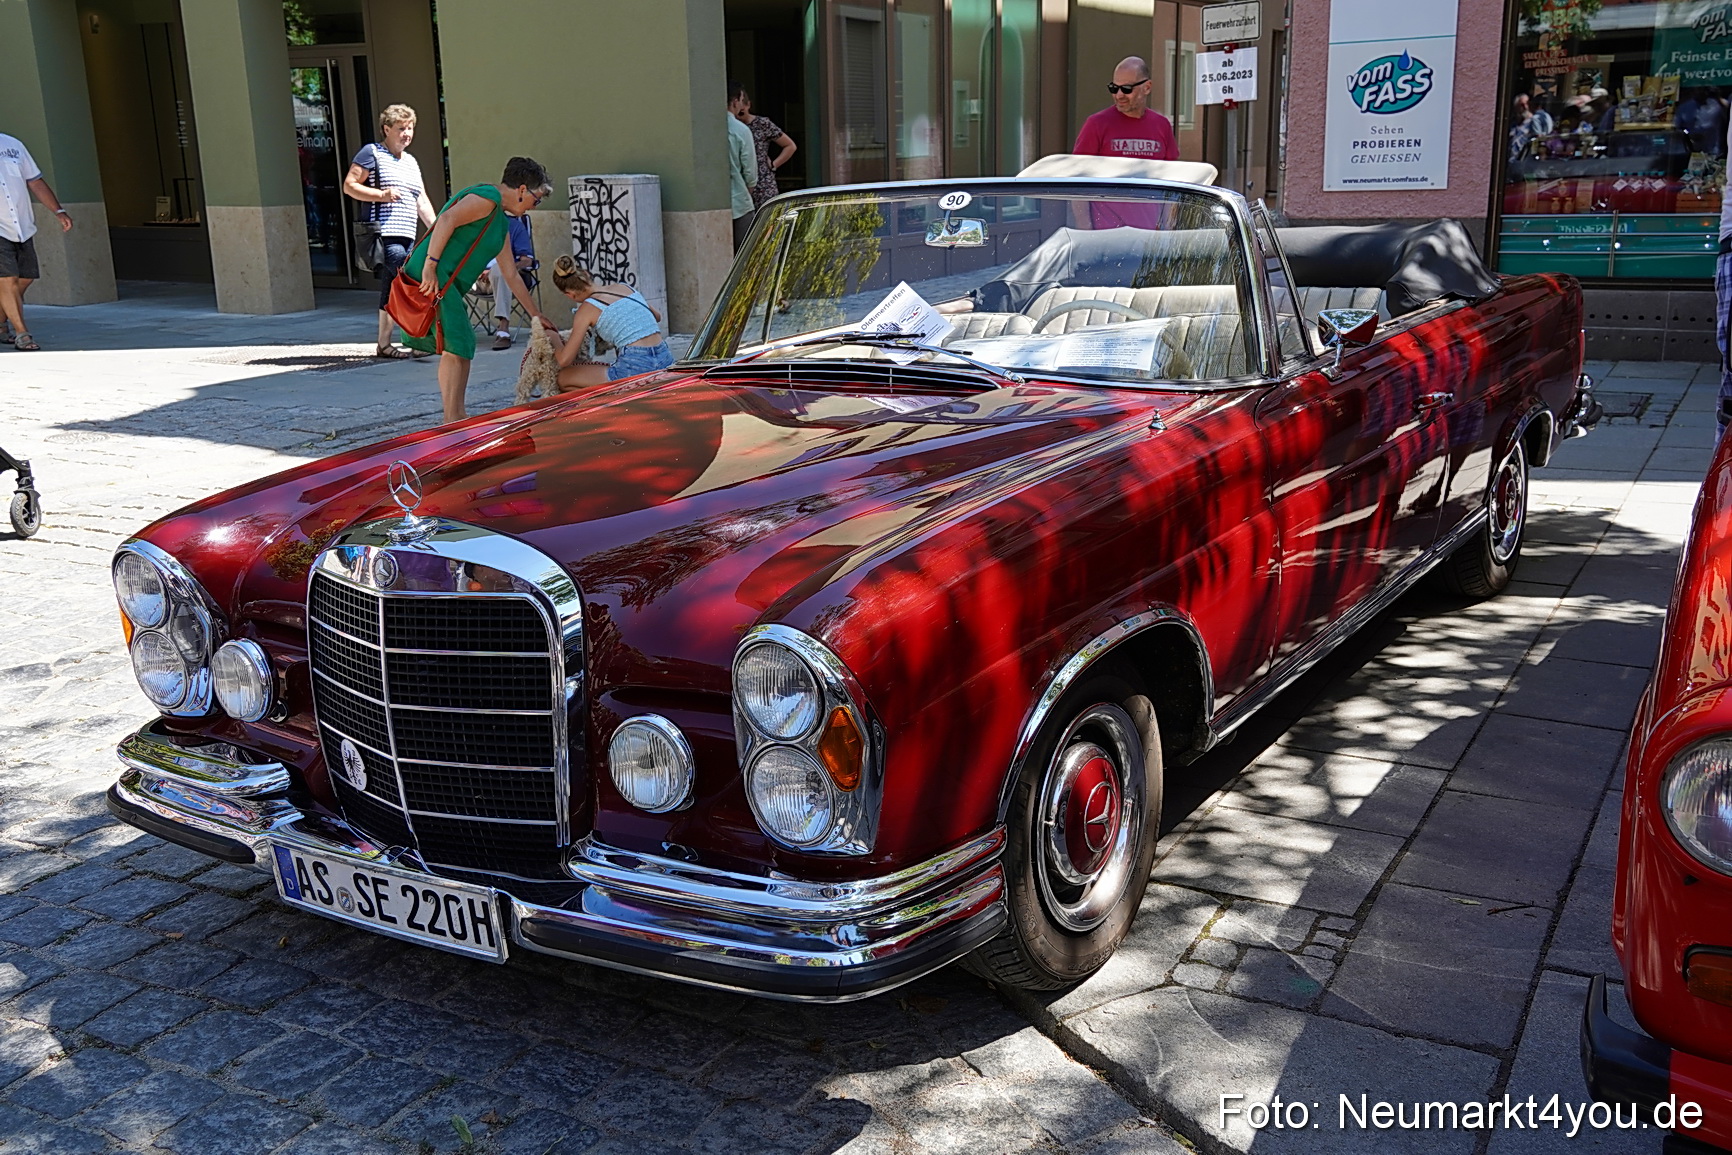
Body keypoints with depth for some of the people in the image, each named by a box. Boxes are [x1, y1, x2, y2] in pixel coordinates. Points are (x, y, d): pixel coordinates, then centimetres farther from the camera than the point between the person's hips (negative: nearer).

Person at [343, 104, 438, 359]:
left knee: (393, 290, 6)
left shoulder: (411, 162, 24)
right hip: (384, 235, -7)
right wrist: (381, 195, -16)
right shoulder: (371, 153, 1)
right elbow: (349, 186, -4)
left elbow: (422, 202, 22)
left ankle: (384, 345, 9)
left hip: (408, 237, 7)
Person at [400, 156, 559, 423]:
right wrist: (430, 264, -27)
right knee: (455, 348, -11)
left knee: (461, 348, 15)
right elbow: (447, 219, -22)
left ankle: (458, 417, 21)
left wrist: (535, 314, 34)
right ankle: (452, 422, -10)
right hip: (431, 276, -11)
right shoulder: (487, 197, -6)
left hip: (446, 285, 11)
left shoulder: (501, 221, 25)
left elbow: (511, 275, 31)